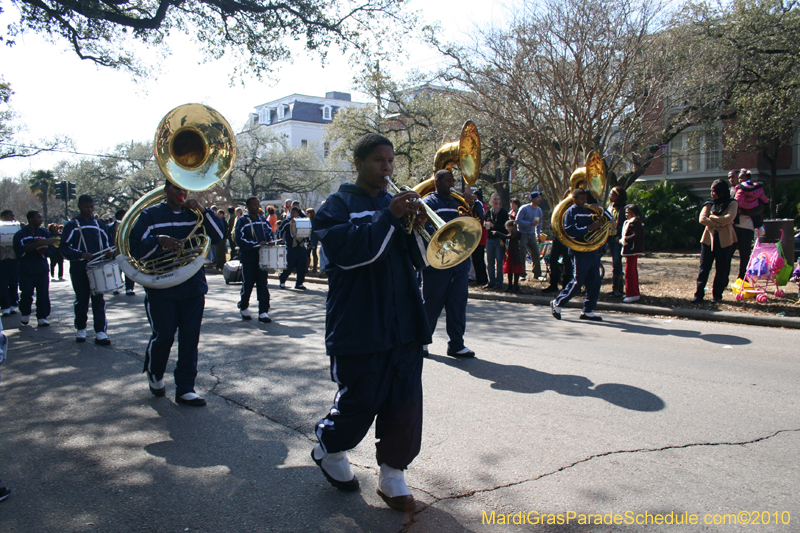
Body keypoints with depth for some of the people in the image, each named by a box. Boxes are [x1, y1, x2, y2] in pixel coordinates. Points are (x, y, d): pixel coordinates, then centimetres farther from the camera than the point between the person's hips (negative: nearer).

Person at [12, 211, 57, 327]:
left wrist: (43, 250, -19)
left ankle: (42, 317, 6)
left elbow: (51, 249, 3)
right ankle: (25, 313, 24)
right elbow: (18, 251, -9)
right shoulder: (20, 234, 2)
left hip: (42, 270, 1)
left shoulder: (44, 233, 8)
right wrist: (34, 246, -21)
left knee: (43, 294, -3)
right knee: (26, 294, 0)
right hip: (26, 270, -1)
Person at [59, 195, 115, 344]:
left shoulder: (99, 224, 11)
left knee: (98, 300, -2)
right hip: (79, 269, -2)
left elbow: (107, 242, 18)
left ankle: (100, 332, -4)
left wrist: (109, 252, -4)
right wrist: (81, 255, -20)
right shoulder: (71, 225, 0)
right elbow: (64, 247, -5)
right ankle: (80, 329, 22)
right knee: (81, 300, 7)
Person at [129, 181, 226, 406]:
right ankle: (154, 375, 32)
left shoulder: (194, 214, 8)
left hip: (193, 288, 2)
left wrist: (203, 211, -13)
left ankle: (185, 388, 12)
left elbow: (219, 236, -3)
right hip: (161, 290, -2)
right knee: (163, 336, 2)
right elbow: (135, 248, -7)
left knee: (190, 339, 2)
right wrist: (159, 241, -24)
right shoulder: (150, 215, 1)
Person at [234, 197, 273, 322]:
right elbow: (239, 240, -13)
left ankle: (263, 312, 2)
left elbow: (270, 232, 21)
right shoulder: (242, 221, -4)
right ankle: (243, 307, 26)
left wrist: (271, 241, -3)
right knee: (247, 284, 4)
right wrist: (257, 244, -21)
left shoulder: (263, 219, 13)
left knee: (263, 285, 0)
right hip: (248, 258, -4)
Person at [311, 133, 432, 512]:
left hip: (404, 322, 5)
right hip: (359, 325, -5)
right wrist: (388, 217, -22)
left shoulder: (395, 204, 16)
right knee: (359, 401, 5)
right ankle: (329, 449, 35)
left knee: (405, 403, 5)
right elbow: (347, 250, -18)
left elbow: (418, 259, 10)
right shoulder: (338, 205, 1)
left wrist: (416, 225, -8)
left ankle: (392, 475, 23)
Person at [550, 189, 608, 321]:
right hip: (579, 253, -7)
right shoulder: (571, 211, -3)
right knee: (577, 282, -6)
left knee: (594, 283, 5)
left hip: (593, 252, 7)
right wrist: (589, 228, -19)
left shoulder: (589, 210, 16)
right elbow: (570, 231, -16)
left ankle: (587, 311, 15)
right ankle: (557, 303, 10)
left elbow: (609, 218, 21)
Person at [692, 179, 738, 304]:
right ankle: (699, 294, 1)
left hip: (725, 240, -2)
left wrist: (712, 217, -4)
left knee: (722, 268, 2)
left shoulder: (732, 203, 3)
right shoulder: (709, 204, 11)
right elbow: (702, 219, -3)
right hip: (709, 238, 2)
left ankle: (717, 294, 11)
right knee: (704, 267, -1)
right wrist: (716, 225, -14)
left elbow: (729, 218, -13)